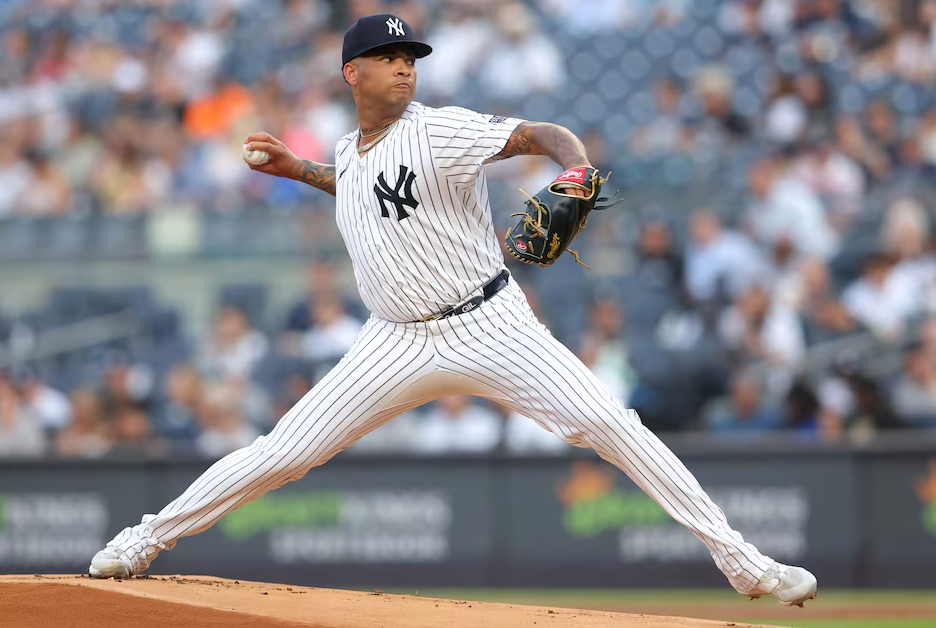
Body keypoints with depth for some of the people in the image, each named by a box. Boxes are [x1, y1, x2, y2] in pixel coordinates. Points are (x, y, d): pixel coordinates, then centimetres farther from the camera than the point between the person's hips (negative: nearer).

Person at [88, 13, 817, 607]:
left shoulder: (440, 131, -11)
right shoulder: (348, 152, 9)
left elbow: (542, 134, -20)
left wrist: (577, 172, -41)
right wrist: (298, 169, 23)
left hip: (489, 326, -4)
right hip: (400, 342, 4)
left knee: (608, 423, -19)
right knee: (284, 451, 0)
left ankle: (739, 559, -15)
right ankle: (149, 538, 15)